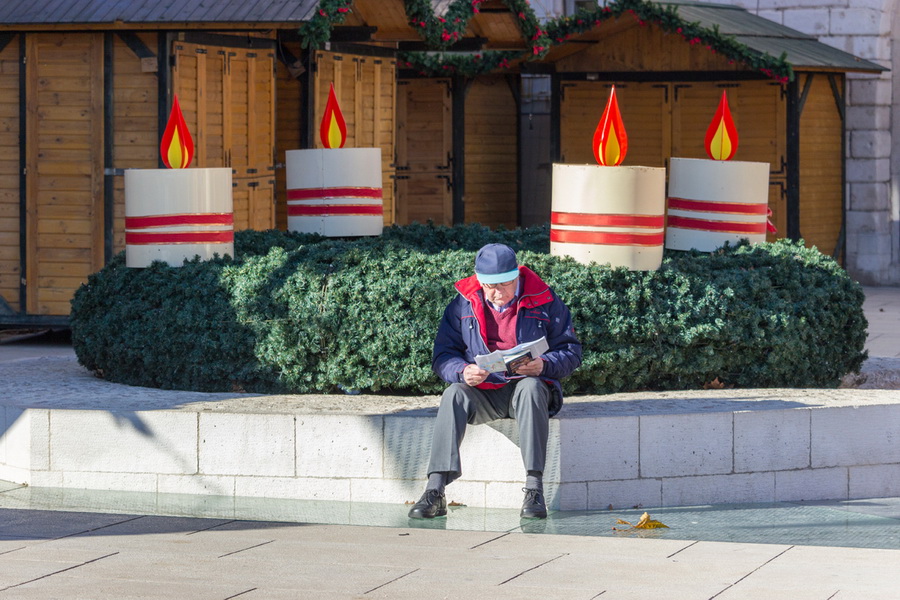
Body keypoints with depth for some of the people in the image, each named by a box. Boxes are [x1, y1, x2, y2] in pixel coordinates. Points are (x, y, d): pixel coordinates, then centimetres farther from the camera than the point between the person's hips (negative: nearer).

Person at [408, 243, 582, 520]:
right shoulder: (463, 305, 5)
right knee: (454, 394, -30)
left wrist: (544, 365, -19)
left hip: (526, 386, -1)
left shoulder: (544, 301, 2)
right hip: (482, 393, 1)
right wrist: (463, 371, -21)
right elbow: (442, 356, 3)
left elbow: (571, 352, 3)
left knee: (531, 388, -36)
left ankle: (534, 488, -41)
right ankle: (435, 491, -38)